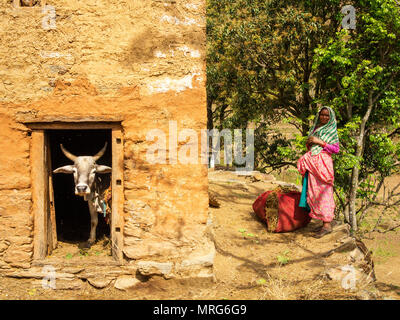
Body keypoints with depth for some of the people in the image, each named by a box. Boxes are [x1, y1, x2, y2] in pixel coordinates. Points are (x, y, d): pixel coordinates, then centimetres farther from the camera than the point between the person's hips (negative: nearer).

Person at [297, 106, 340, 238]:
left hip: (323, 162, -7)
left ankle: (327, 224, -10)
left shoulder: (332, 130, 1)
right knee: (314, 192, 3)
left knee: (323, 192, -11)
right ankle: (323, 222, 7)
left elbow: (336, 148, -7)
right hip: (312, 162, 7)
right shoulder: (315, 128, 20)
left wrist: (320, 142, -12)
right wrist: (308, 144, 5)